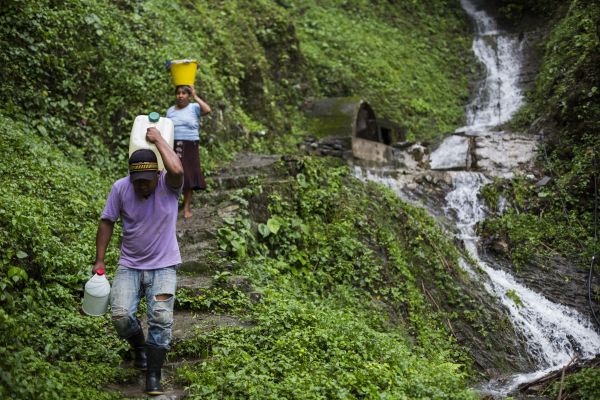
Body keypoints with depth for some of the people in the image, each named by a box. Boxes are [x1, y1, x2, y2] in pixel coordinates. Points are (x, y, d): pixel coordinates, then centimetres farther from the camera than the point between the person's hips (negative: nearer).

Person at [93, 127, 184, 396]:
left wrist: (158, 139, -24)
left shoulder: (169, 185, -13)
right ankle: (139, 347, 20)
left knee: (161, 318, -17)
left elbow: (177, 170, -37)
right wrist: (99, 260, 1)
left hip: (163, 266, -2)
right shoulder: (120, 188, -8)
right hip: (130, 265, 2)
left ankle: (153, 377, -4)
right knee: (120, 315, -14)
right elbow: (107, 222, 2)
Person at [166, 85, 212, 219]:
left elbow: (207, 110, -21)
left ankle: (187, 208, 7)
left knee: (188, 177, 1)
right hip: (173, 147, 2)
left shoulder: (194, 107, 0)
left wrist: (195, 96, -14)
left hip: (189, 147, -2)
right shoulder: (171, 110, 10)